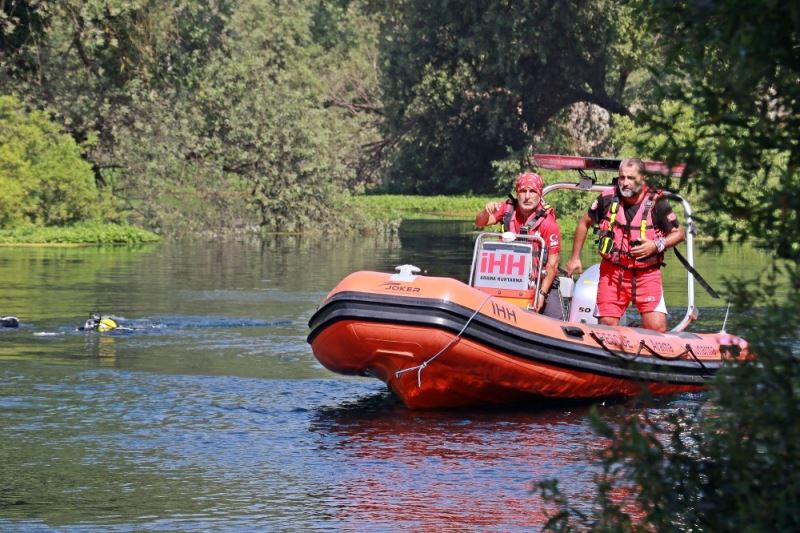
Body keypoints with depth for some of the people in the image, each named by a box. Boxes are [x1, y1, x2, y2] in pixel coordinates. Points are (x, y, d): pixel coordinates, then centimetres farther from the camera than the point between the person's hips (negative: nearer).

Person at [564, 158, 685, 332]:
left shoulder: (657, 204, -9)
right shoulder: (608, 199, -3)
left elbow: (679, 233, 1)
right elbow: (584, 223, 13)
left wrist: (656, 246, -16)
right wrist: (575, 258, 13)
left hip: (647, 274, -2)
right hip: (612, 271, 2)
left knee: (657, 328, -15)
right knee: (606, 327, 1)